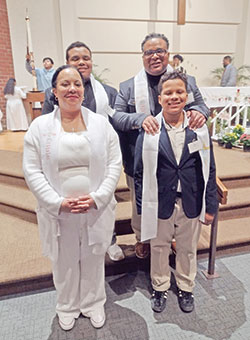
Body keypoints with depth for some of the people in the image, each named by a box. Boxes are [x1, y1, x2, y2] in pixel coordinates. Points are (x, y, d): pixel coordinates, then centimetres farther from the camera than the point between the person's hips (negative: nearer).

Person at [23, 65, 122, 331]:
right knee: (64, 262, 19)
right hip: (58, 211, 0)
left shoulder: (101, 124, -1)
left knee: (93, 259, 19)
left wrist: (97, 197, -14)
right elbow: (32, 172, -5)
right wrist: (58, 202, -14)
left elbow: (114, 165, -3)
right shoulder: (39, 126, -3)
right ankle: (67, 306, 47)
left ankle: (93, 304, 46)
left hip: (96, 209, 1)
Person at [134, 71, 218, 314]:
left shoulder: (199, 128, -3)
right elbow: (140, 172, -5)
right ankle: (159, 288, 44)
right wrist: (142, 208, -4)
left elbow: (209, 170, 1)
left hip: (191, 203, 2)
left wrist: (210, 206, 1)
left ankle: (185, 288, 47)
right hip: (160, 203, -1)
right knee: (159, 248, 18)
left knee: (187, 249, 20)